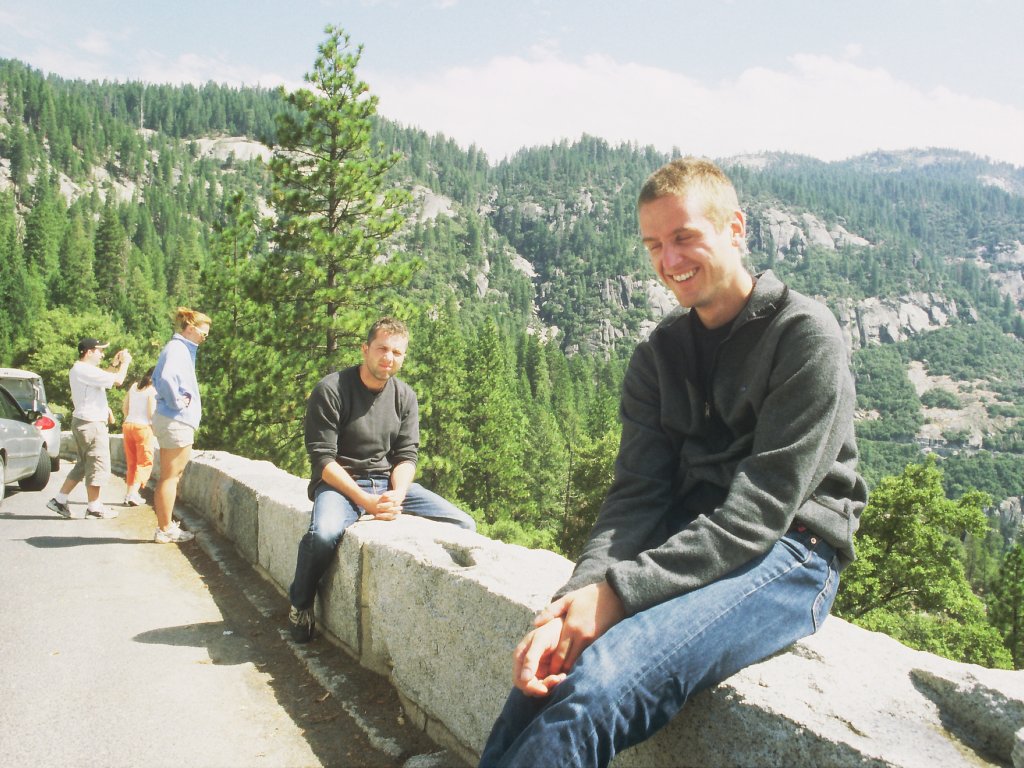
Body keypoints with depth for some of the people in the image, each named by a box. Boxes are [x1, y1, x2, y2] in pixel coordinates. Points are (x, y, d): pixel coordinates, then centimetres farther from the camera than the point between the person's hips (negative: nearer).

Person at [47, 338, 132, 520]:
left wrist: (115, 365, 15)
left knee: (83, 465, 18)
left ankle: (59, 500, 20)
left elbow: (105, 378, 26)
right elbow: (117, 380, -22)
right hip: (91, 424, -11)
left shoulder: (78, 370, 15)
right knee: (97, 466, -1)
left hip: (83, 422, 11)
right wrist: (125, 363, -6)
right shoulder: (86, 370, -18)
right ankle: (94, 507, 7)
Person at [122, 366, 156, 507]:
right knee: (144, 462, 4)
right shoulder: (153, 390, -8)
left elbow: (124, 408, 12)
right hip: (143, 427, -6)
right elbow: (152, 412, -14)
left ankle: (130, 493, 16)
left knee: (132, 462, 16)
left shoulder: (134, 386, 9)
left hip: (127, 425, 6)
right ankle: (132, 494, -6)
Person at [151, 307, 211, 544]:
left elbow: (158, 378, 26)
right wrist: (177, 402, -19)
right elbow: (166, 378, -32)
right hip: (176, 420, -10)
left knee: (172, 475, 16)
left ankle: (166, 525, 25)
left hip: (179, 421, 10)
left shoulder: (183, 349, 16)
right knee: (170, 476, -2)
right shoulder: (177, 349, -14)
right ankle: (165, 529, 6)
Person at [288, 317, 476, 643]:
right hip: (340, 482, -4)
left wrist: (397, 495, -19)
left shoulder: (405, 396, 5)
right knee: (324, 533, -38)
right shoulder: (330, 390, -11)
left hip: (390, 482, 5)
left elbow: (407, 455, 2)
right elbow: (323, 459, -14)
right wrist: (366, 500, -25)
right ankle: (300, 605, -6)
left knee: (464, 525, -10)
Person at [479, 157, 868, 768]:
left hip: (788, 556, -5)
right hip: (684, 549, 5)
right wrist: (578, 595, -18)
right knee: (547, 669, -22)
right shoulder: (657, 356, 10)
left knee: (598, 689, -30)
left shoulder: (805, 334, -8)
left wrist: (621, 589, -23)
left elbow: (762, 507, -17)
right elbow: (636, 494, 1)